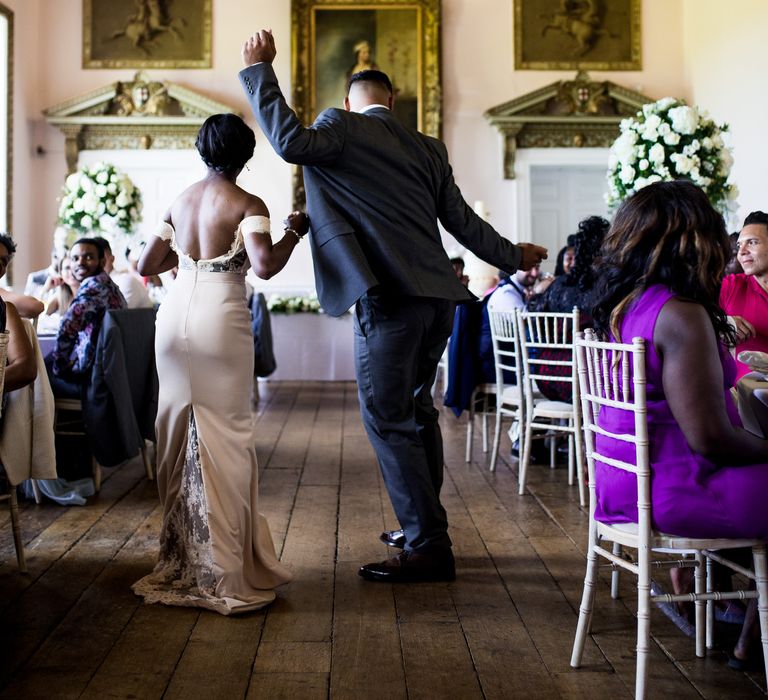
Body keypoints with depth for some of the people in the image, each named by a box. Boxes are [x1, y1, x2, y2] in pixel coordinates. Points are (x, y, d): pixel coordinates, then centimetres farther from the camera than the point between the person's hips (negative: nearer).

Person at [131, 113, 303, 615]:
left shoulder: (180, 202, 13)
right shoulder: (247, 205, -4)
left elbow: (146, 265, 17)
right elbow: (264, 265, -19)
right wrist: (295, 232, -3)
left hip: (174, 318, 6)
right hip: (220, 322, -6)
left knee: (178, 438, 13)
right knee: (225, 439, -1)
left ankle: (181, 559, 23)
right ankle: (226, 573, 1)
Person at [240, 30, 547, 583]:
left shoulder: (345, 129, 0)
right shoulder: (428, 148, 18)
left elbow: (291, 141, -17)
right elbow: (462, 221, 19)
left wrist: (258, 70, -5)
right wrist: (513, 256, 33)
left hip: (390, 299, -8)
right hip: (437, 297, 8)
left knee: (388, 420, -3)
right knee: (416, 411, 20)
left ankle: (429, 549, -1)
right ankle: (423, 528, 30)